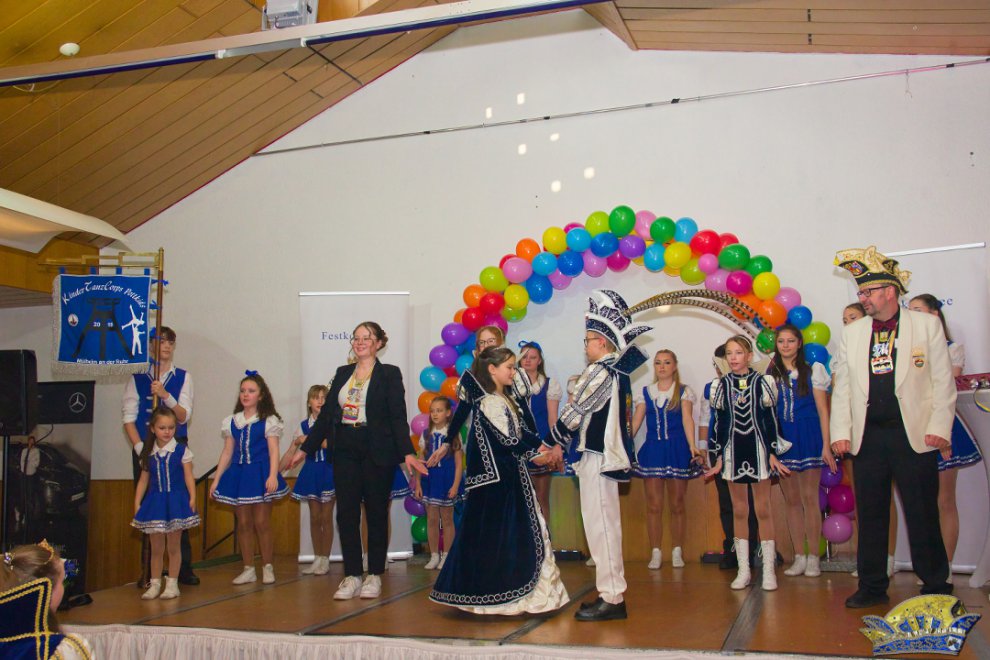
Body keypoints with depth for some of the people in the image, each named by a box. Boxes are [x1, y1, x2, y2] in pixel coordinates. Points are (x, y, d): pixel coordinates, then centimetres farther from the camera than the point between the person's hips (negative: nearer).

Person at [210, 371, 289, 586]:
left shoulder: (268, 421, 0)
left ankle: (268, 568, 8)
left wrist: (273, 476, -19)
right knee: (243, 523, 5)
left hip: (260, 474, -4)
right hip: (239, 475, 4)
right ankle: (248, 569, 13)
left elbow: (273, 450, -6)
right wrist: (216, 479, 9)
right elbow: (227, 452, 13)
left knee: (262, 522, -3)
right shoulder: (232, 422, 11)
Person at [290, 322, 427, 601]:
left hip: (377, 452, -4)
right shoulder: (342, 373, 13)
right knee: (346, 512, 2)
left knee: (376, 512, 4)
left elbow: (398, 417, -6)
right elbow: (326, 414, 15)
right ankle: (352, 575, 11)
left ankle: (374, 575, 14)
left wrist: (407, 452, -17)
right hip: (345, 451, 4)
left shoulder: (389, 374, -1)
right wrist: (306, 448, 13)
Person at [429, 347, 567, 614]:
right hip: (496, 478, -10)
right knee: (495, 533, -4)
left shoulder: (507, 400, 16)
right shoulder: (488, 402, -14)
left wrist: (543, 450, -2)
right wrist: (540, 454, -7)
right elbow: (508, 440, -16)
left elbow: (524, 432, 13)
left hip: (512, 475, 10)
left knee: (524, 530, 11)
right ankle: (492, 595, 4)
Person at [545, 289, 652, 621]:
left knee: (600, 525, -6)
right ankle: (612, 592, 21)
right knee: (606, 525, 14)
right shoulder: (618, 370, 13)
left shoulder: (599, 372, -14)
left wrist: (548, 442, 0)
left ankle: (611, 598, -2)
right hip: (610, 454, 10)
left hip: (598, 457, -10)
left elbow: (572, 415, -11)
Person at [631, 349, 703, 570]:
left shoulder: (684, 392, 5)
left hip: (677, 450, -1)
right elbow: (635, 422, 5)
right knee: (654, 506, 0)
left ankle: (677, 552, 15)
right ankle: (655, 553, 7)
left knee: (677, 505, 5)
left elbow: (687, 419, -9)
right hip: (652, 450, 2)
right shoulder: (646, 392, 11)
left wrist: (692, 446, -24)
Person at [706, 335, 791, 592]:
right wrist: (719, 457, 6)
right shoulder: (721, 385, 5)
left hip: (758, 449, -2)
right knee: (739, 511, 6)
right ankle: (743, 569, 12)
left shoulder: (762, 382, 0)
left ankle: (768, 569, 5)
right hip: (733, 451, 2)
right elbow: (719, 423, 8)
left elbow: (771, 419, 1)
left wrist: (773, 453, -3)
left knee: (763, 510, -1)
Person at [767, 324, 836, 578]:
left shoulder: (812, 370, 3)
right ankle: (799, 557, 11)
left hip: (808, 438, -2)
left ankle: (813, 558, 5)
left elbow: (823, 410, 0)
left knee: (809, 498, -2)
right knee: (792, 500, 6)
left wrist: (826, 445, -6)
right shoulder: (770, 374, 9)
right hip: (781, 440, 3)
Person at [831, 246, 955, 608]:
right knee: (870, 515, 8)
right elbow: (842, 387, 11)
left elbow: (943, 381, 2)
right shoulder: (850, 333, 12)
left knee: (923, 514, 2)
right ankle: (872, 587, 19)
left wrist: (940, 427, -7)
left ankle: (936, 587, 17)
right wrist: (841, 432, 2)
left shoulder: (927, 325, 4)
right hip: (868, 437, 3)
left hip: (914, 435, -3)